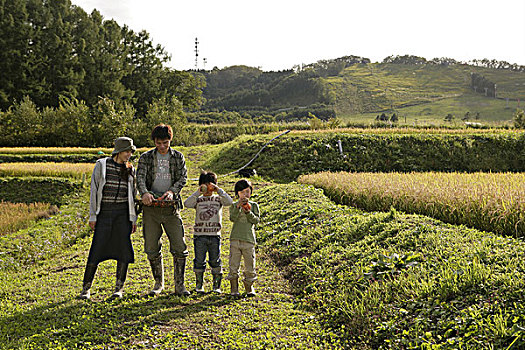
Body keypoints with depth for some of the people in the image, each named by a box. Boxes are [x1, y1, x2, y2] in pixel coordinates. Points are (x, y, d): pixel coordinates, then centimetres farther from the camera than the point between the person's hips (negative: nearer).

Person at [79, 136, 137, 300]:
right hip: (105, 213, -2)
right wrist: (92, 216, -4)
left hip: (123, 213, 2)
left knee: (123, 250, -3)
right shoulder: (101, 165, 1)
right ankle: (86, 288, 8)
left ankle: (119, 289, 9)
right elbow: (94, 191, 1)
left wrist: (133, 219, 8)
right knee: (96, 250, -4)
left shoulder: (130, 170, 10)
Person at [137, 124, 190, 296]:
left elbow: (183, 177, -1)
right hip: (151, 208, 0)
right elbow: (140, 177, -7)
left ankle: (179, 285, 7)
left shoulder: (178, 157, 9)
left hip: (171, 207, 0)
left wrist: (172, 191, -20)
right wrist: (144, 192, -28)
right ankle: (159, 284, 20)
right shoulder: (146, 157, 6)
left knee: (180, 248, -4)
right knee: (152, 249, 4)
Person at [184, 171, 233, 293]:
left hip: (215, 234, 0)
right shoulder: (198, 200, 8)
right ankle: (199, 285, 14)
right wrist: (198, 192, -17)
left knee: (215, 261, 3)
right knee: (199, 261, 3)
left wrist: (219, 190, -12)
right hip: (200, 234, 0)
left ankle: (216, 286, 12)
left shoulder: (218, 199, 9)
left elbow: (229, 202, -9)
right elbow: (187, 204, -12)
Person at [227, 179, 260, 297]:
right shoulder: (234, 205, 8)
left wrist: (248, 212, -15)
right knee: (234, 265, 0)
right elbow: (232, 218, -8)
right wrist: (238, 207, -19)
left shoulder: (254, 205, 9)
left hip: (249, 239, 0)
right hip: (235, 239, 0)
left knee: (250, 266, 3)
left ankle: (249, 288, 17)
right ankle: (234, 288, 10)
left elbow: (256, 220, 0)